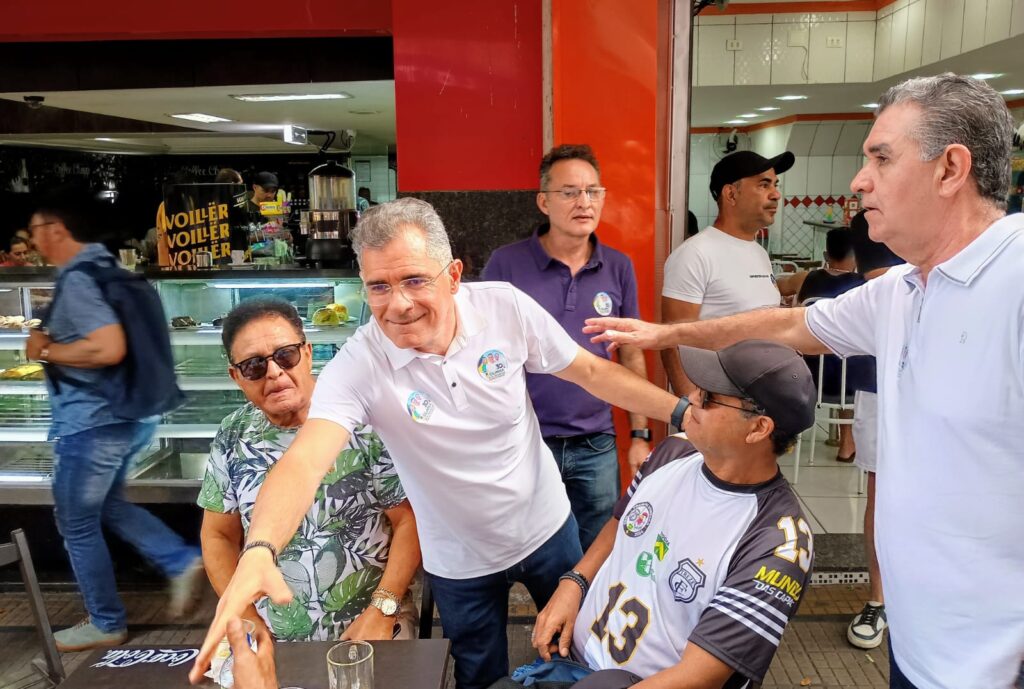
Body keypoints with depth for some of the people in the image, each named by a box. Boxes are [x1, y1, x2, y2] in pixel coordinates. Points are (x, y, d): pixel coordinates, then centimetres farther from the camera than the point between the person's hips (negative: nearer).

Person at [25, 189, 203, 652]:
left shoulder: (77, 280, -19)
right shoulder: (105, 268, 11)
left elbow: (109, 348, -32)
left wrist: (46, 350, -16)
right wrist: (57, 342, 10)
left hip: (91, 423, -9)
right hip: (128, 416, 10)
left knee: (76, 525, 9)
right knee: (106, 505, 26)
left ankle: (106, 624, 24)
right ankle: (183, 561, 16)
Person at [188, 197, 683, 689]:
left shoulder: (505, 307, -20)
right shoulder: (356, 368, -25)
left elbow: (591, 371, -9)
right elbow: (305, 463, -38)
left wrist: (681, 410, -13)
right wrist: (258, 552, -57)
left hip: (546, 528, 2)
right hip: (460, 562, -1)